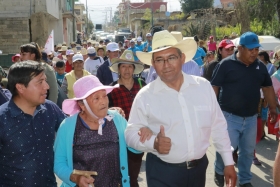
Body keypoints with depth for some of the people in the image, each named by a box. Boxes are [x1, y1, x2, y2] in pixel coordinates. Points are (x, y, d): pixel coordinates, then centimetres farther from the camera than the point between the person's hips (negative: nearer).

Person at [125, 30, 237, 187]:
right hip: (162, 172, -3)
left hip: (199, 168, 3)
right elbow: (131, 133, -6)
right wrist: (154, 143, -25)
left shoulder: (204, 86, -3)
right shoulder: (145, 96, -11)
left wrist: (229, 162, 6)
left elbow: (218, 126, 4)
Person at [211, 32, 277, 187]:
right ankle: (219, 172, 28)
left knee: (248, 151, 14)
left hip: (251, 118, 5)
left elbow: (268, 87, 16)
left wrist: (273, 108, 15)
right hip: (229, 116, -5)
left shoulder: (260, 66, 7)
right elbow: (214, 88, -8)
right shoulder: (226, 64, -9)